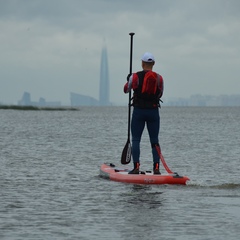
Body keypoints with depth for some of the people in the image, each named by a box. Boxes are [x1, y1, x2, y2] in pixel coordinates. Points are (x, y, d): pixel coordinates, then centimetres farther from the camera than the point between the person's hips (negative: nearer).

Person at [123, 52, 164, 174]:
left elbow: (126, 90, 10)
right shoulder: (159, 78, 0)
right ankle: (156, 167, -1)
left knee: (135, 140, 3)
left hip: (139, 110, -2)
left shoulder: (135, 76, -6)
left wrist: (128, 80, 28)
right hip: (154, 111, 2)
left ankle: (136, 167, -7)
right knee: (154, 141, 8)